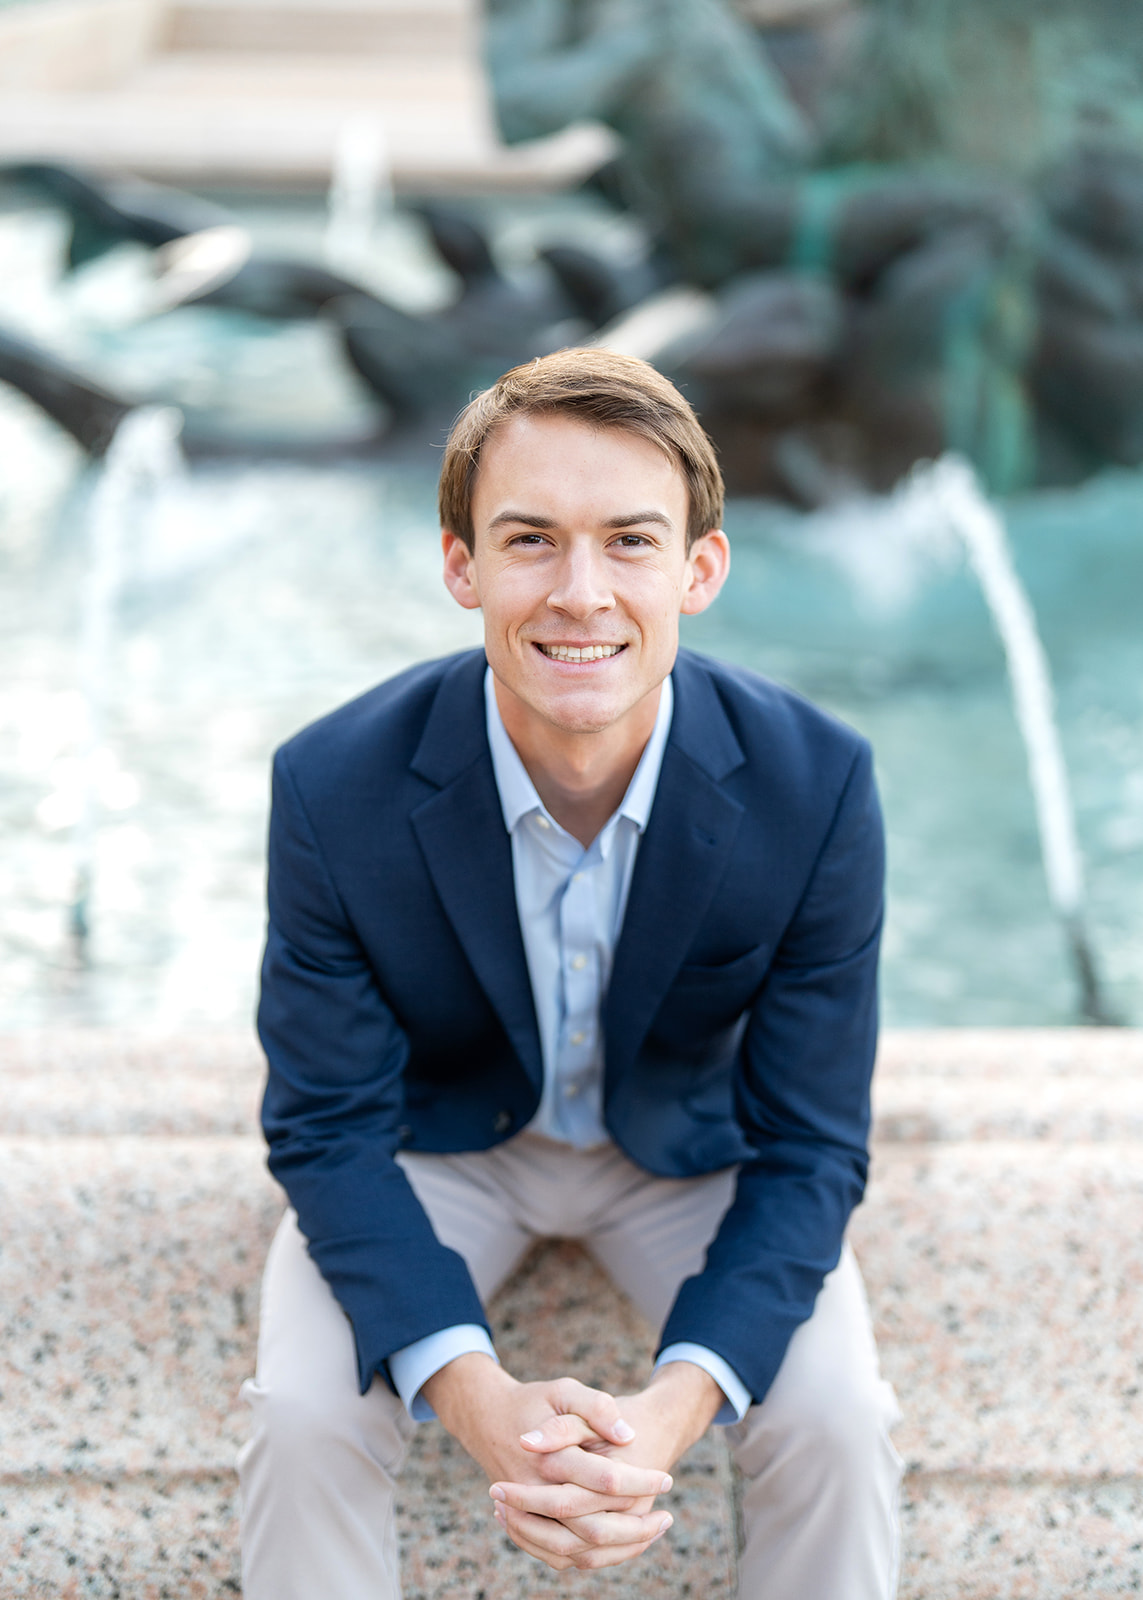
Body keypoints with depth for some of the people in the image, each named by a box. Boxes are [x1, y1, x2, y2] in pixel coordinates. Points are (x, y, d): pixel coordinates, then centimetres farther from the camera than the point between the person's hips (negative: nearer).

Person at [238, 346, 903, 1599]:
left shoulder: (814, 788, -27)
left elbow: (809, 1151, -18)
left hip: (693, 1144, 1)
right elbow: (330, 1130, -18)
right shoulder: (335, 790, -27)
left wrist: (675, 1407, -35)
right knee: (307, 1414, -23)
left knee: (837, 1423, -20)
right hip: (437, 1134, 0)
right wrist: (477, 1397, -34)